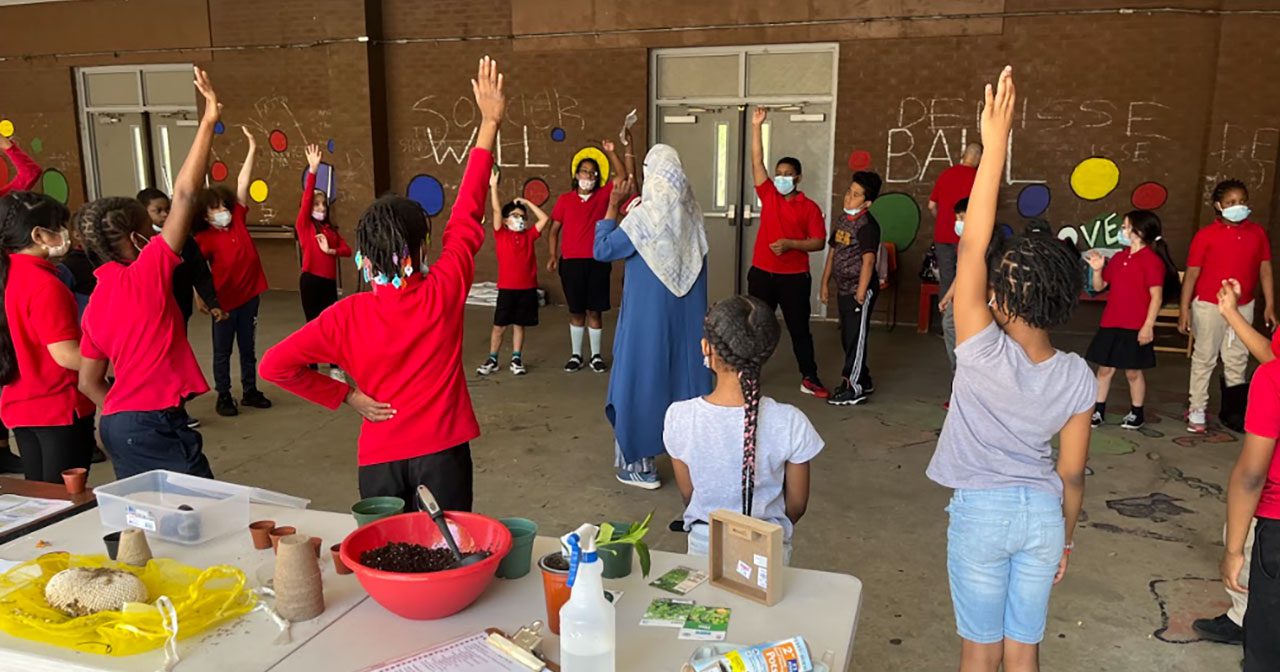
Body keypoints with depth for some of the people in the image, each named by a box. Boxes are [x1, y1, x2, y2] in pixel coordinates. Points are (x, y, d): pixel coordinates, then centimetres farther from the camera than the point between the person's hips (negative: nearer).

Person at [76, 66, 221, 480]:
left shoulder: (97, 299, 12)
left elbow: (89, 382, 15)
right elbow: (185, 196, -18)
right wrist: (208, 121, -17)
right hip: (155, 424, -9)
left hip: (118, 424, 9)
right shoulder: (145, 274, -12)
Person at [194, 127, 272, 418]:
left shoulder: (238, 219, 1)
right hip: (225, 301, -4)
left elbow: (242, 184, -2)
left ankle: (250, 391, 27)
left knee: (248, 348, 16)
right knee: (222, 351, 9)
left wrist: (252, 149, -5)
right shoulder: (204, 239, -11)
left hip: (249, 295, 5)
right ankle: (224, 397, 18)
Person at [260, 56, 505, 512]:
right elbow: (467, 216, -5)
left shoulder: (347, 315, -10)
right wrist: (489, 123, 3)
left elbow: (275, 365, -11)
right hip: (443, 454, -1)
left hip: (380, 460, 1)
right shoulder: (445, 291, -12)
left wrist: (347, 395, -2)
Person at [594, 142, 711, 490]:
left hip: (649, 314, -6)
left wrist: (613, 204, -6)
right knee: (685, 376, 15)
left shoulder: (645, 215, -18)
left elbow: (603, 250, -12)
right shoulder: (691, 212, 0)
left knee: (642, 379, 5)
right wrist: (631, 199, 27)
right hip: (687, 315, 6)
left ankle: (639, 465, 12)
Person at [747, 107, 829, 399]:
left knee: (800, 329, 6)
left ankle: (809, 379, 15)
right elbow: (757, 161, 0)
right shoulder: (768, 195, 5)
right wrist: (756, 126, -5)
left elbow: (819, 242, -6)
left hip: (794, 277, -3)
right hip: (761, 273, 3)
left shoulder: (809, 207, -3)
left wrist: (790, 243, -20)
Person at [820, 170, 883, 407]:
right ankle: (863, 380, 29)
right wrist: (825, 283, 18)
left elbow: (868, 260, -20)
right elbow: (833, 252, 18)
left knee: (855, 338, -4)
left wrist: (861, 293, -22)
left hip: (861, 289, -9)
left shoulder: (867, 225, -15)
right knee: (848, 337, 15)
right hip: (843, 288, 9)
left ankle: (854, 389, 3)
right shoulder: (841, 220, 11)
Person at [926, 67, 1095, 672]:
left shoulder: (983, 353, -21)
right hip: (1043, 513, 4)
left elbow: (971, 246, -23)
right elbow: (1071, 473, 0)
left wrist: (994, 144, -24)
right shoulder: (1076, 376, -8)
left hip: (981, 510, -3)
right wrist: (1065, 537, 16)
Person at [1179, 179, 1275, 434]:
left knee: (1237, 359, 11)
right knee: (1204, 357, 5)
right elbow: (1192, 272, -7)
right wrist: (1184, 309, -10)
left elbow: (1265, 269, 6)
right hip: (1209, 306, -3)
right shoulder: (1206, 235, -8)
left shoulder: (1258, 233, 2)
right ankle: (1197, 410, 12)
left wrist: (1269, 306, 4)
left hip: (1243, 307, 3)